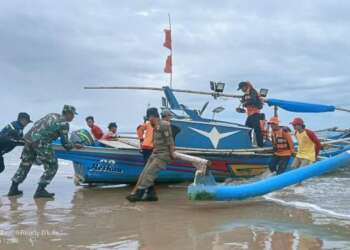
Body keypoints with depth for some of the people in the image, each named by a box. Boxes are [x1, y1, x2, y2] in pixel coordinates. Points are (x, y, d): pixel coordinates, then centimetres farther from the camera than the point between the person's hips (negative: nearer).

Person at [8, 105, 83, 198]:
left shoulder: (52, 115, 20)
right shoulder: (64, 123, -2)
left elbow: (37, 124, 26)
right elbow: (65, 143, -1)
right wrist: (74, 146, 17)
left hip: (29, 137, 8)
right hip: (41, 142, -8)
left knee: (25, 164, 20)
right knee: (52, 166, 2)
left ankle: (13, 188, 25)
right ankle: (40, 190, -2)